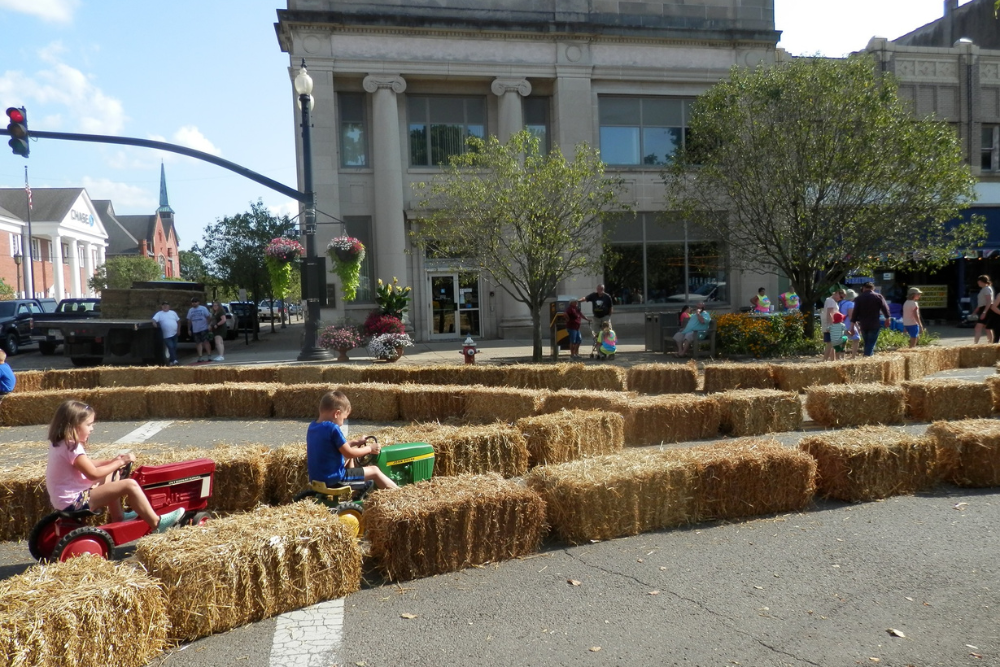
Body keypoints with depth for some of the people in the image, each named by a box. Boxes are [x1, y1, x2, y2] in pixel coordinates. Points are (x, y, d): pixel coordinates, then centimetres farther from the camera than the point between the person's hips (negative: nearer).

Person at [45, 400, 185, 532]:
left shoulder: (61, 444, 11)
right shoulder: (72, 447, -21)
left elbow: (88, 464, 18)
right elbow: (93, 474, -24)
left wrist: (112, 461, 6)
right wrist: (119, 463, -13)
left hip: (66, 499, 11)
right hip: (75, 502, -11)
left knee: (111, 477, 27)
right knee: (130, 485, -18)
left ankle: (118, 517, 31)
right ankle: (156, 523, -11)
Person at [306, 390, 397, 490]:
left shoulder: (312, 427, 5)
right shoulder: (333, 428, -21)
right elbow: (349, 453, -15)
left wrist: (354, 442, 20)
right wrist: (369, 448, -1)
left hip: (317, 477, 9)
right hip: (333, 477, -9)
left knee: (349, 458, 31)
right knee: (374, 470, 4)